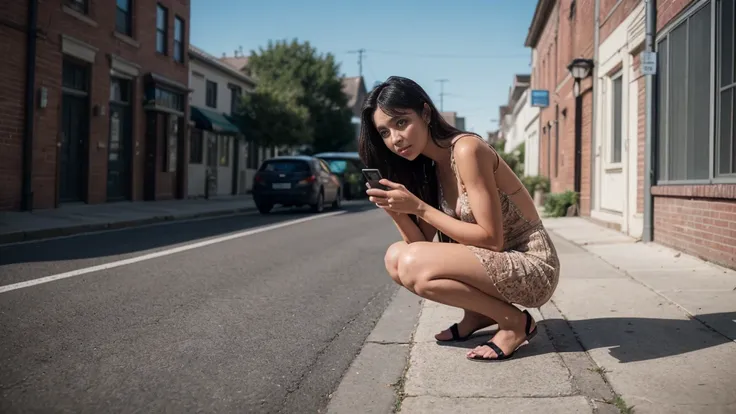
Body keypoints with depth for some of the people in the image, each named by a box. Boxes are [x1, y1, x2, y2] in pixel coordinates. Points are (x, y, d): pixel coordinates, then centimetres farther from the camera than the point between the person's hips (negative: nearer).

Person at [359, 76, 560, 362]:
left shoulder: (467, 149, -19)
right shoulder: (429, 166, 6)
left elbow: (492, 239, -21)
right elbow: (422, 242, 1)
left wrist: (419, 207, -22)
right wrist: (394, 207, -17)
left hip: (533, 267, -8)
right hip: (495, 262, 8)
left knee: (413, 264, -25)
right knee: (396, 257, -2)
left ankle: (515, 322, -7)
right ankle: (478, 314, 9)